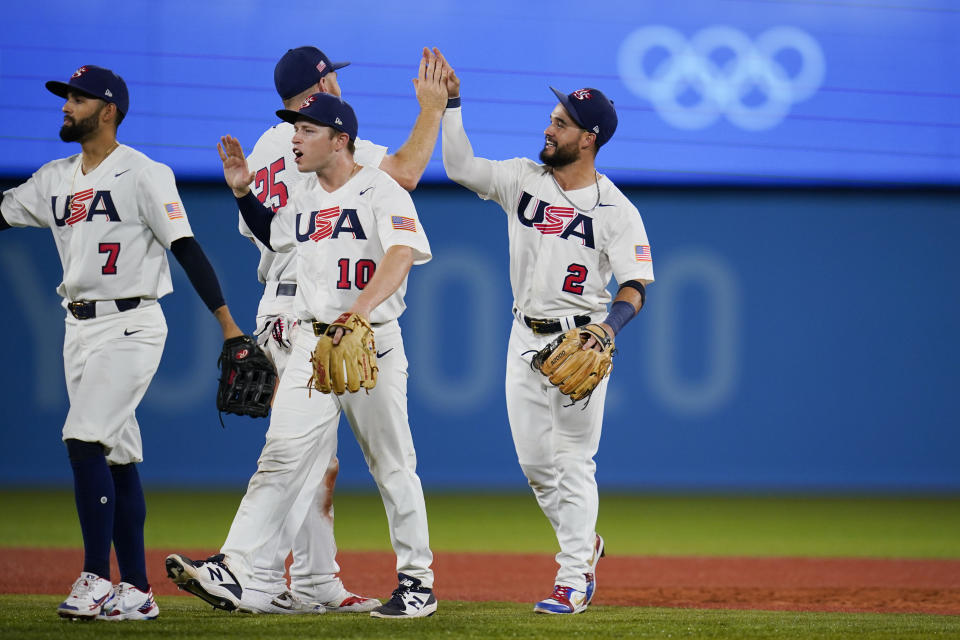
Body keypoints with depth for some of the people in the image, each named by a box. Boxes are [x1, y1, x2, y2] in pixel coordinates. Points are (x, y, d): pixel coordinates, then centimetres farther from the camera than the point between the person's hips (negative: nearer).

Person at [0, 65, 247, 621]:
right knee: (117, 455, 8)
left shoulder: (144, 175, -8)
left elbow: (186, 247, -13)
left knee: (85, 440, -18)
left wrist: (226, 320, -18)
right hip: (80, 329, 7)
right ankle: (137, 591, 10)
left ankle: (96, 580, -16)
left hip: (130, 327, -7)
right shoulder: (55, 180, 13)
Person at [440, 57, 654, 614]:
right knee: (535, 460, 9)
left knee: (575, 463, -4)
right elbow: (461, 166, 2)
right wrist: (451, 103, -7)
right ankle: (585, 544, 31)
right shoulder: (523, 179, 4)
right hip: (526, 338, 5)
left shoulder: (616, 210, -10)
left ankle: (573, 580, 0)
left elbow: (636, 285, -14)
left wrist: (608, 328, -31)